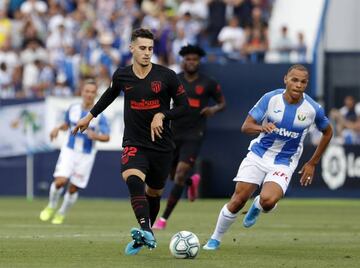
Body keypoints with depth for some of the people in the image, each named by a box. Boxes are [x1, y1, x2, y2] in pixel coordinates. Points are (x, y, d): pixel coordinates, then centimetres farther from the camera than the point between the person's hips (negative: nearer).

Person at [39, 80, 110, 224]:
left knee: (73, 188, 2)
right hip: (69, 151, 1)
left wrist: (96, 136, -33)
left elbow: (106, 137, -13)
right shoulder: (73, 109, -1)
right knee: (60, 181, -16)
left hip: (86, 156, -1)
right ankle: (51, 207, 10)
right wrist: (58, 128, -3)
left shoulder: (99, 115, -10)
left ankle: (61, 214, 26)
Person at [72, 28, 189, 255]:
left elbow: (184, 106, 0)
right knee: (133, 179, -28)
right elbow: (111, 93, 24)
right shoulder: (122, 76, 1)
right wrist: (90, 116, 32)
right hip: (134, 142, 0)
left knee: (154, 194, 10)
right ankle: (146, 233, -39)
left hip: (162, 144, 0)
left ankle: (145, 234, 32)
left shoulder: (167, 76, -7)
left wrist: (162, 115, -17)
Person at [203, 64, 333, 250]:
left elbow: (328, 132, 9)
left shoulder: (313, 109, -10)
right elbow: (246, 127, -11)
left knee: (268, 201, -27)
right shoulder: (270, 99, -12)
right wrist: (262, 127, -34)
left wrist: (312, 163, 9)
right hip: (258, 156, 1)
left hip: (283, 163, -1)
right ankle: (215, 239, 17)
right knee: (237, 201, -6)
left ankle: (257, 207, 12)